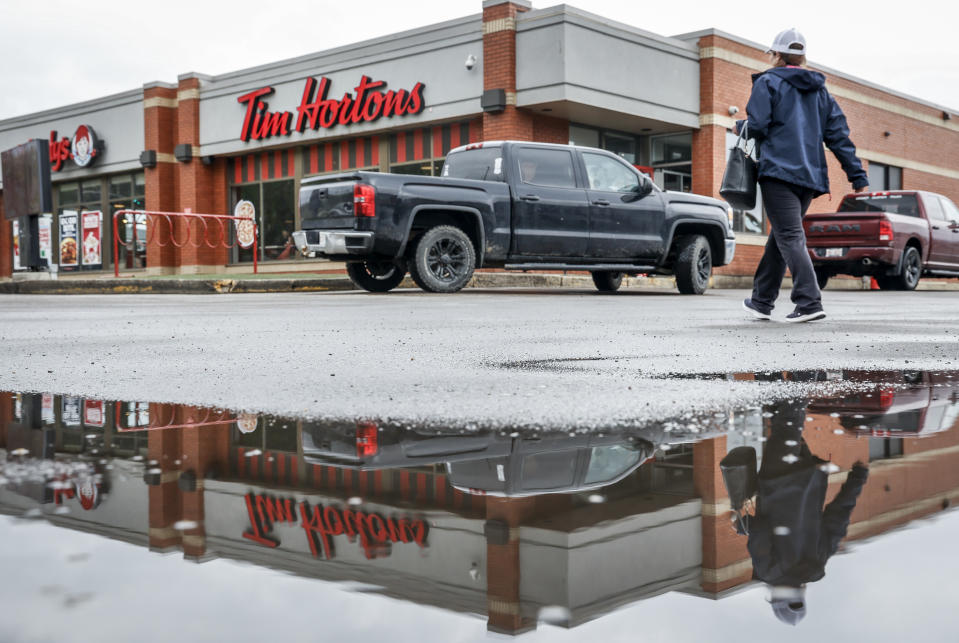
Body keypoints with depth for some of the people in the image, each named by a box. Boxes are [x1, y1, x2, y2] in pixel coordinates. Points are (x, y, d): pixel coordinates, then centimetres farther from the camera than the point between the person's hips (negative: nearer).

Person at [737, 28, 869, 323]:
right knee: (780, 236, 16)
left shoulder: (768, 82, 1)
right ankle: (762, 301, 24)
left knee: (790, 237, -11)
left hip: (779, 171, -7)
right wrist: (858, 174, 8)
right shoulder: (820, 89, 19)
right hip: (810, 176, 7)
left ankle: (810, 303, -22)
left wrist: (740, 127, 14)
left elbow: (758, 126, -10)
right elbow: (838, 135, 12)